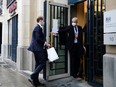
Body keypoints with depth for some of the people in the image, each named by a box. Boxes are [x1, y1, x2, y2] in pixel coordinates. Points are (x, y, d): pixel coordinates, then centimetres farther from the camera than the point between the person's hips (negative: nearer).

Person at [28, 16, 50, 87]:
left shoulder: (38, 27, 18)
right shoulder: (38, 27, -11)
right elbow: (38, 39, -20)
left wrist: (45, 43, 12)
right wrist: (45, 43, -11)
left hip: (37, 48, 11)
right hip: (38, 48, -11)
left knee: (38, 64, 12)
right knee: (42, 63, -9)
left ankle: (36, 81, 17)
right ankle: (32, 77, -9)